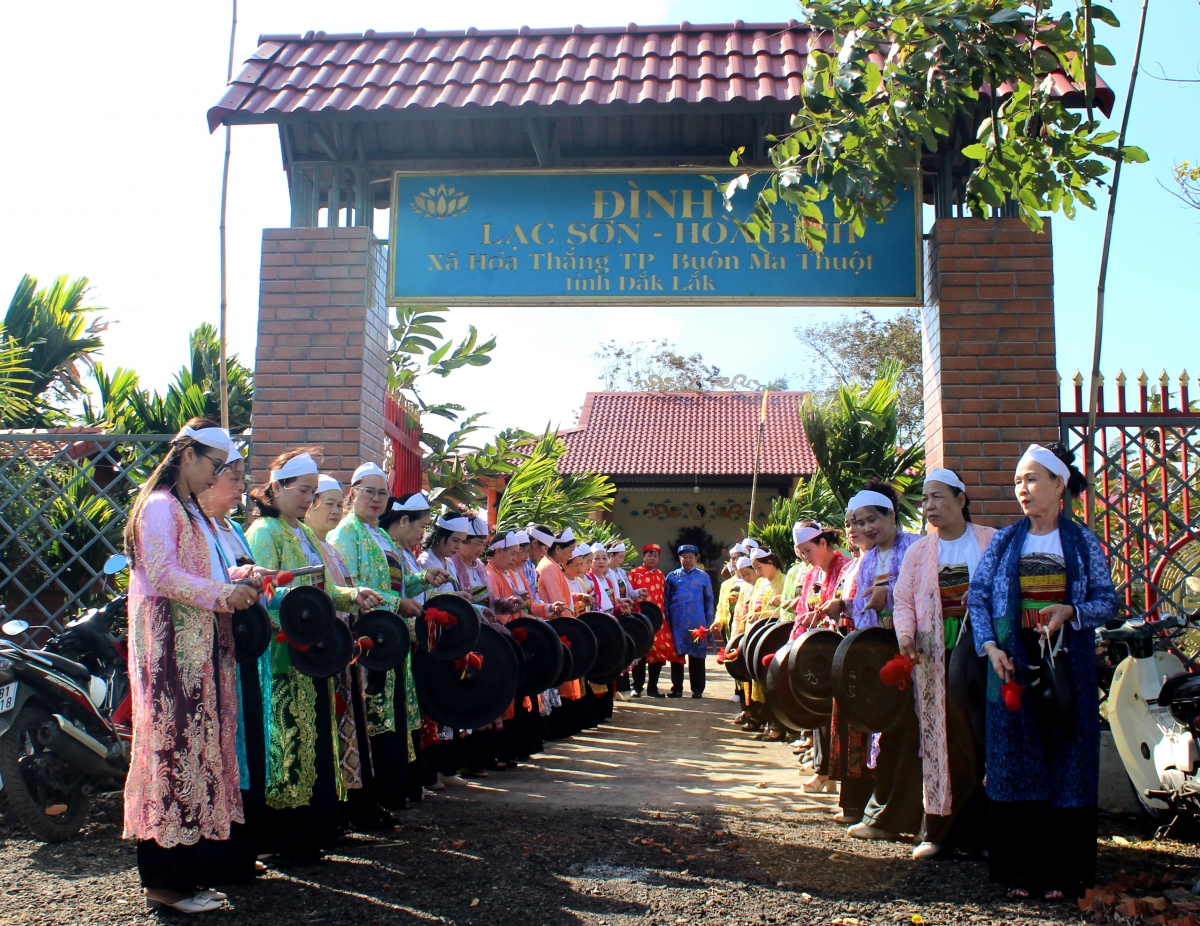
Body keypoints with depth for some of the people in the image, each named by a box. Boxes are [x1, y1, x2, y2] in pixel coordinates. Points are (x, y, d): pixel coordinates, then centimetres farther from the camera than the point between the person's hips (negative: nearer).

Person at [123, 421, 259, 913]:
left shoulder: (192, 511, 23)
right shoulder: (159, 506, -7)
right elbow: (162, 574, -18)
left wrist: (240, 575, 9)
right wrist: (221, 593, -19)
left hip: (201, 642, 10)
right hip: (170, 639, -10)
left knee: (204, 740, 9)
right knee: (176, 743, -9)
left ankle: (201, 858, 15)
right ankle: (168, 880, -5)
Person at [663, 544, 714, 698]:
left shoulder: (704, 577, 7)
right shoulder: (672, 576, 8)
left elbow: (709, 600, 8)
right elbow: (666, 600, 8)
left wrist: (708, 622, 2)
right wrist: (666, 620, 0)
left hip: (697, 623, -1)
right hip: (677, 623, 1)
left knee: (697, 656, 3)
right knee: (676, 655, 5)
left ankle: (697, 690, 10)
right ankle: (676, 688, 13)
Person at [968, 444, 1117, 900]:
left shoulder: (1082, 542, 4)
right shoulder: (1005, 542, 7)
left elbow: (1108, 600, 2)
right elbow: (977, 596, 6)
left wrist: (1070, 612, -17)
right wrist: (990, 647, -7)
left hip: (1067, 669, -1)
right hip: (1014, 668, 1)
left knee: (1067, 764, 1)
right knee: (1015, 764, 2)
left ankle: (1061, 869, 11)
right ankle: (1019, 867, 11)